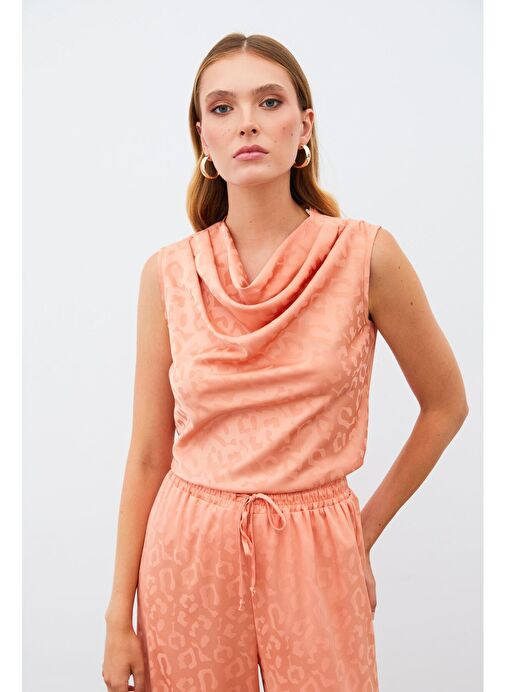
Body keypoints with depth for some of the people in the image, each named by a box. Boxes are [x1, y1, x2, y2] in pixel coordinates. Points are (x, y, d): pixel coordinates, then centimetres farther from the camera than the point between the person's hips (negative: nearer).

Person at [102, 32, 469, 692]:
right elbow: (148, 455, 1)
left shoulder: (364, 254, -8)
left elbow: (446, 403, 4)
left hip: (314, 557, -1)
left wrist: (368, 524, 6)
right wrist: (119, 618, 3)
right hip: (186, 555, 2)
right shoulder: (169, 273, -3)